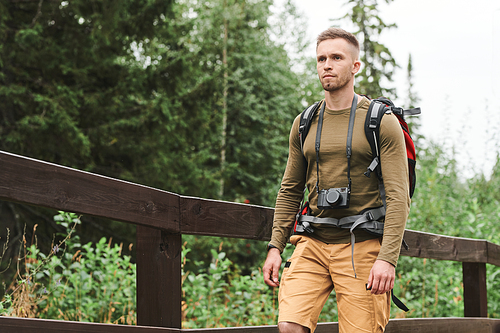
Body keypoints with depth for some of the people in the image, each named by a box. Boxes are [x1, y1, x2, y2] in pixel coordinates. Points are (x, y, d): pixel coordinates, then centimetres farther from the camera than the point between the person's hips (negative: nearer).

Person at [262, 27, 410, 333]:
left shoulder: (383, 122, -2)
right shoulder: (304, 124, 13)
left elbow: (399, 197, -8)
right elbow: (290, 191, 18)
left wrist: (388, 258, -18)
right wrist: (275, 247, 9)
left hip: (362, 247, -3)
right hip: (312, 244, 4)